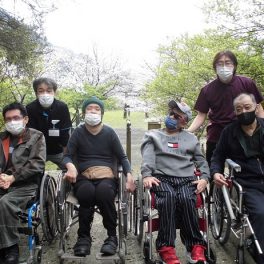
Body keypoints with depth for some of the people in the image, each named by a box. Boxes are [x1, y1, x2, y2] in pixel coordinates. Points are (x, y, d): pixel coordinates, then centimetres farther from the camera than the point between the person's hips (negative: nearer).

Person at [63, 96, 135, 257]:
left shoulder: (109, 133, 12)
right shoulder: (78, 132, 12)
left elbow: (122, 157, 12)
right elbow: (67, 156, 5)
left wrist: (129, 175, -8)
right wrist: (71, 166, -20)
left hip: (107, 176, 0)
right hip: (84, 177, 0)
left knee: (104, 191, -37)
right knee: (87, 192, -37)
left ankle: (112, 236, -19)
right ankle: (84, 237, -18)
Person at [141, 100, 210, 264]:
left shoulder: (191, 138, 27)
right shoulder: (153, 135, 20)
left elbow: (201, 161, 22)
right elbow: (147, 157, 2)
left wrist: (204, 178, 2)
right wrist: (146, 175, -17)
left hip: (187, 179, 2)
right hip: (162, 177, -1)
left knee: (186, 199, -32)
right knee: (168, 197, -35)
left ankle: (196, 245, -23)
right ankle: (167, 247, -32)